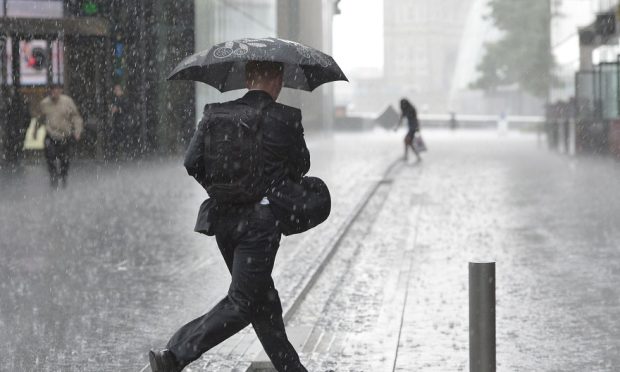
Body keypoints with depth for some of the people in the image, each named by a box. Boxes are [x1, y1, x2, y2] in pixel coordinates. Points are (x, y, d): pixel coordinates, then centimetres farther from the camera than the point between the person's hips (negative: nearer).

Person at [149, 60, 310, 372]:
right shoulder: (286, 118, -8)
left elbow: (192, 162, -3)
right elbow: (302, 165, 5)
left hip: (223, 217, 6)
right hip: (262, 220, -6)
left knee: (262, 298, 17)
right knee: (242, 302, -3)